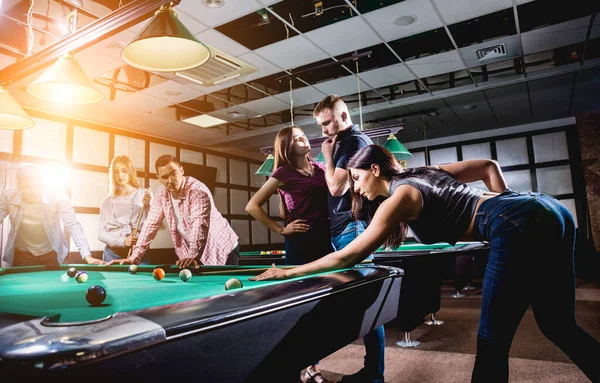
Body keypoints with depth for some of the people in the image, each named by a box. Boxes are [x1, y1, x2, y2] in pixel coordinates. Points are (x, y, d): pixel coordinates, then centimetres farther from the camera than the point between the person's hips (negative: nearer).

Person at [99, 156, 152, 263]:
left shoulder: (145, 194, 1)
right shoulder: (108, 201, 7)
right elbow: (101, 233, 3)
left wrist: (147, 207, -18)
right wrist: (123, 241, -13)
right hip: (113, 253, 2)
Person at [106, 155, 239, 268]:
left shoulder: (198, 190, -24)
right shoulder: (162, 194, -4)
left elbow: (199, 223, -35)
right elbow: (151, 224, -2)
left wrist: (193, 255, -49)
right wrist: (134, 256, -9)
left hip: (222, 249, -5)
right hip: (190, 253, 5)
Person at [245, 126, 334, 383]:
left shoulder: (320, 167, 14)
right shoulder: (284, 173, -4)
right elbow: (252, 206, -6)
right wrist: (280, 229, -8)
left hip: (325, 240, 6)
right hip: (300, 242, -6)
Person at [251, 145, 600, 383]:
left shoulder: (399, 197, -3)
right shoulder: (429, 172, 22)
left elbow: (349, 256, -4)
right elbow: (489, 165, 26)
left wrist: (289, 272, 3)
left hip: (522, 227, -10)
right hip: (551, 211, 10)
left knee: (492, 341, -2)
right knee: (559, 327, 19)